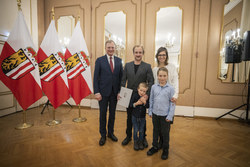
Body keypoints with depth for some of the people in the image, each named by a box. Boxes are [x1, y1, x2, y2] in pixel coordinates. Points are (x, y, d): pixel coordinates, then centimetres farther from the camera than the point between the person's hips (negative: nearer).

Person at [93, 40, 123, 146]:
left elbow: (121, 77, 5)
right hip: (103, 92, -2)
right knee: (103, 114, 10)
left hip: (114, 92, 3)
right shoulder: (99, 60, -3)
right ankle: (103, 135, 28)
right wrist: (96, 92, -11)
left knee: (112, 114, 15)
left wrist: (120, 91, -1)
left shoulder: (119, 61, 5)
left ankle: (111, 132, 34)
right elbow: (96, 77, -5)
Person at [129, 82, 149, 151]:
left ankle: (140, 142, 36)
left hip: (142, 117, 1)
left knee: (141, 130, 16)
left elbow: (148, 106, -13)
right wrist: (136, 103, -27)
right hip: (135, 116, -1)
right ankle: (135, 142, 32)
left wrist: (144, 102, -30)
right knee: (136, 130, 11)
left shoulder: (146, 97, -10)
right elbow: (130, 105, -12)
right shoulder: (134, 95, -14)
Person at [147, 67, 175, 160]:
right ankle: (155, 146, 37)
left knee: (165, 132, 12)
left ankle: (165, 149, 33)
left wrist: (170, 116, -8)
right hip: (155, 113, 3)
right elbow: (151, 100, 6)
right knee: (155, 131, 18)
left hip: (165, 115, -2)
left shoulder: (170, 88, -9)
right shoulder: (154, 87, -1)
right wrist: (150, 111, 6)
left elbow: (172, 103, -6)